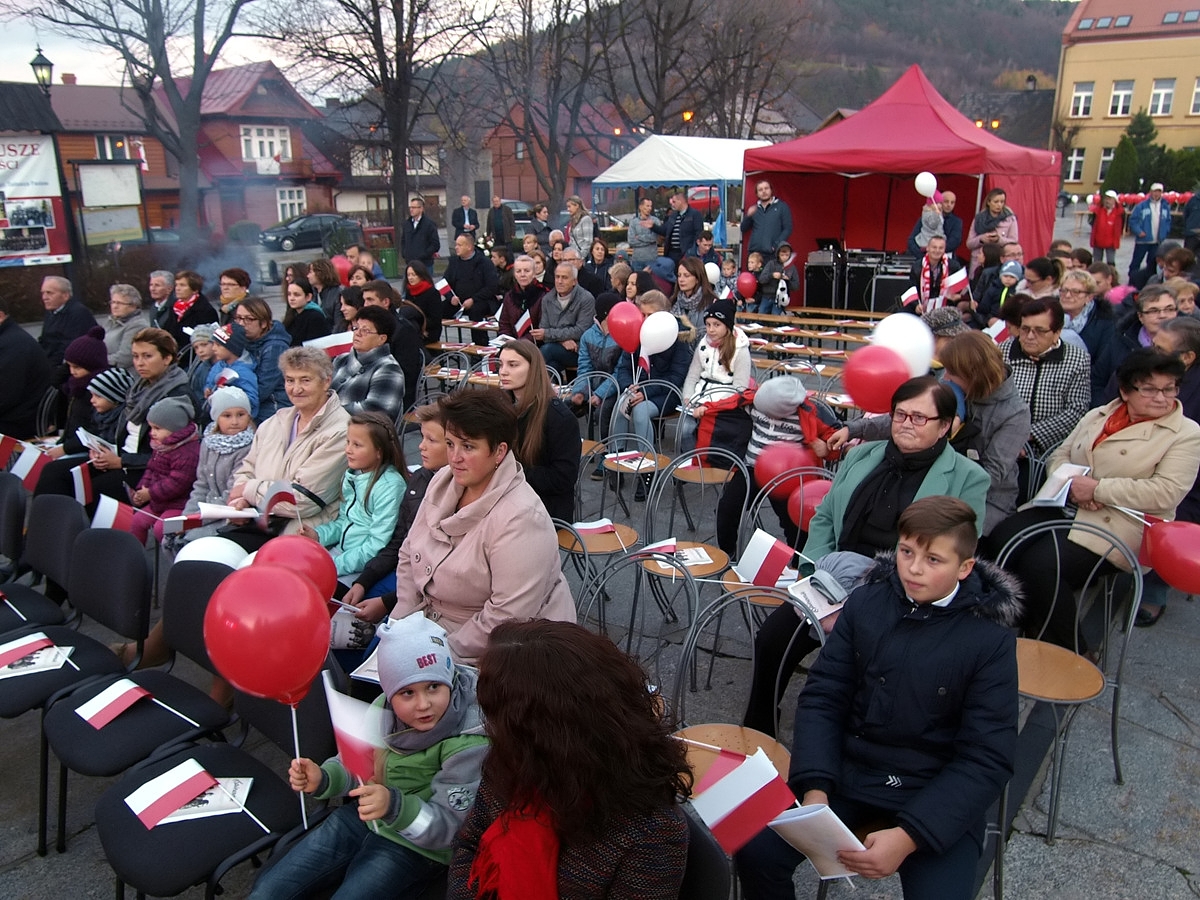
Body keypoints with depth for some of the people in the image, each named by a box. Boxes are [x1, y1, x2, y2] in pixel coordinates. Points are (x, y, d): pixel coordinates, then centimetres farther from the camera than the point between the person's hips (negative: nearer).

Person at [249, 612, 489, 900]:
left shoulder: (469, 744, -27)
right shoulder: (384, 709, -11)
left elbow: (446, 830, -23)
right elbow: (354, 766, 5)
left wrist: (394, 806, -41)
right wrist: (321, 779, -18)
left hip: (414, 846, -5)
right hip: (361, 818, 6)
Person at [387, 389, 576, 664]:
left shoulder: (521, 519, -26)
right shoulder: (443, 482, 0)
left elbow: (507, 617, -26)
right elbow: (409, 556, 10)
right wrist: (403, 622, 1)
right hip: (437, 625, 8)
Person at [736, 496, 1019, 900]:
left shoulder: (991, 640, -10)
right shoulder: (866, 603, -2)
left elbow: (987, 758, -11)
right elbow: (822, 697, 0)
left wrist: (909, 835, -22)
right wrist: (815, 789, -15)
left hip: (938, 794, -2)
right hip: (847, 771, 2)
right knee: (755, 851, -15)